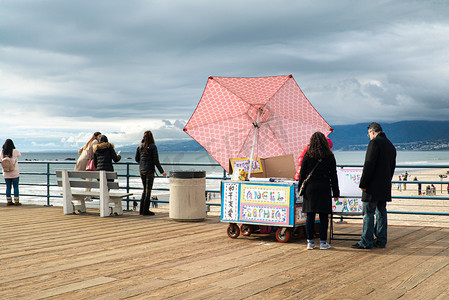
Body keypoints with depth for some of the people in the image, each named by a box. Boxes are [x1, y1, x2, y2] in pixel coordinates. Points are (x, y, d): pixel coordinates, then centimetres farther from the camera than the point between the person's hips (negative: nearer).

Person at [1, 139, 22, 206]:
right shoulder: (15, 151, -9)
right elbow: (19, 155, 13)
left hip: (6, 173, 3)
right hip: (14, 173, -3)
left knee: (8, 187, 9)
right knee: (16, 187, 3)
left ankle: (8, 201, 12)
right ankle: (16, 201, 4)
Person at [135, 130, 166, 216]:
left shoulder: (140, 146, 3)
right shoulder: (153, 147, -10)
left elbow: (137, 159, 8)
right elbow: (156, 161, -11)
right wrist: (162, 171, -4)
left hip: (141, 170, 5)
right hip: (149, 170, -5)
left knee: (145, 189, 16)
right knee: (148, 190, 1)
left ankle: (141, 209, 17)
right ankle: (145, 211, 3)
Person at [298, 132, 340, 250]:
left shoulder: (308, 155, 0)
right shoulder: (329, 156, 1)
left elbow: (302, 173, 1)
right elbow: (333, 175, 4)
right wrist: (336, 192, 8)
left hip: (310, 187, 0)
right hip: (324, 187, 0)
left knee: (310, 216, 5)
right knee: (323, 216, 4)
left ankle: (310, 241, 8)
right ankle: (323, 242, 7)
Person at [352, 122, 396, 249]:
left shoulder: (374, 143, -11)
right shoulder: (391, 145, 16)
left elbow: (369, 164, -18)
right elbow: (392, 167, 19)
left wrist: (362, 183, -14)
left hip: (373, 186, -9)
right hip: (385, 187, 9)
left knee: (368, 213, -5)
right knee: (381, 213, 12)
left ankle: (366, 242, -4)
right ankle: (381, 241, 16)